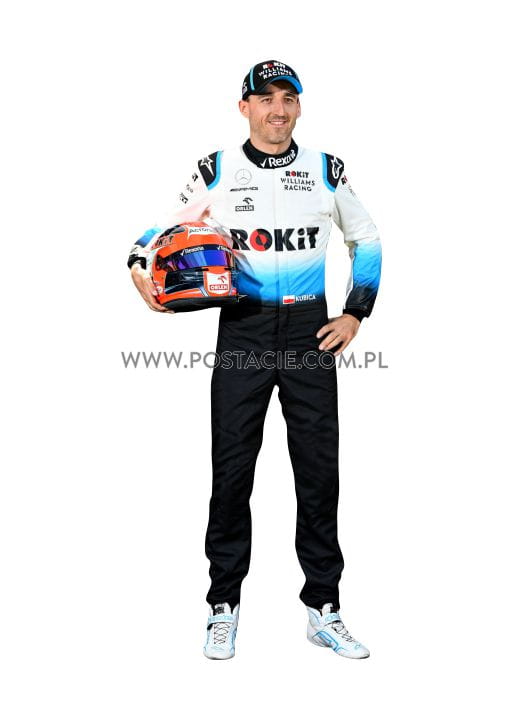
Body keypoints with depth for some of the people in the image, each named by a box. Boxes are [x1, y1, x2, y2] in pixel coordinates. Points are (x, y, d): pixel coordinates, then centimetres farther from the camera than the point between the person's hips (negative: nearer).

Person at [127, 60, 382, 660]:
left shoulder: (325, 170, 8)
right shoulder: (216, 171, 5)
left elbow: (366, 240, 17)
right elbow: (170, 226, 12)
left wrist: (355, 315, 8)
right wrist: (141, 265, -9)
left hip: (309, 329, 1)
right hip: (243, 329, -1)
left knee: (319, 469, 3)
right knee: (232, 469, 1)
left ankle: (323, 608, 16)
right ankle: (224, 605, 16)